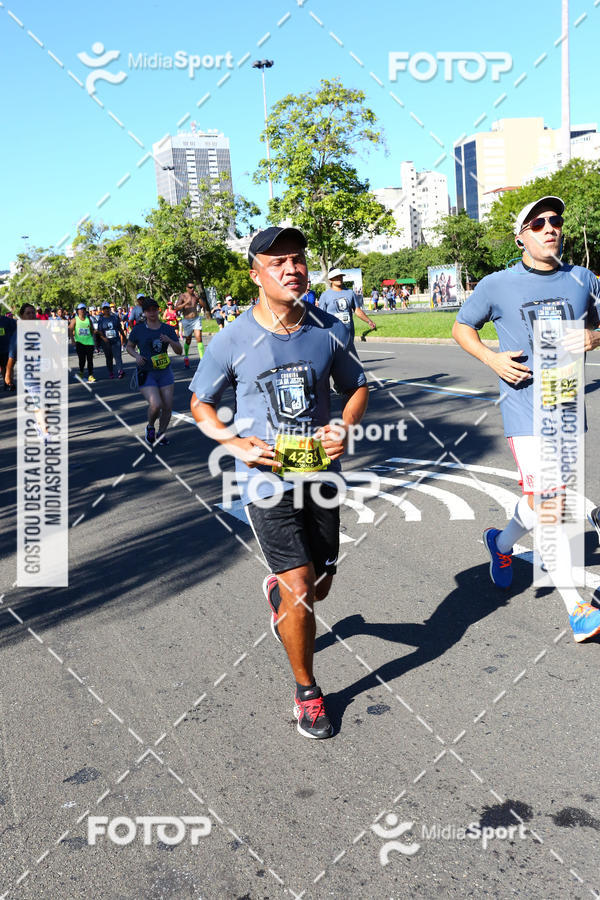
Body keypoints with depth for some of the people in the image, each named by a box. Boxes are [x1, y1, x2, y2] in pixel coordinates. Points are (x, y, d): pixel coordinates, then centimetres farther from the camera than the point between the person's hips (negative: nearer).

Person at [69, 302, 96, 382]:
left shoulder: (88, 319, 11)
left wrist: (94, 341, 6)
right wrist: (73, 340, -10)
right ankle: (81, 372, 16)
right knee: (82, 359, -9)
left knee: (90, 359, -2)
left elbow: (92, 331, 16)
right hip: (79, 342, -2)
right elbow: (70, 330, -1)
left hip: (89, 342, 2)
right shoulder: (75, 320, 3)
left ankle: (90, 375, -1)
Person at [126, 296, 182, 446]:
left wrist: (170, 341, -18)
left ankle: (161, 434, 23)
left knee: (168, 406, 0)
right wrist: (137, 355, -10)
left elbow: (179, 351, 1)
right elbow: (129, 346, 11)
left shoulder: (168, 329, 3)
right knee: (156, 405, -20)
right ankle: (150, 427, 11)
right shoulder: (138, 329, -3)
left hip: (165, 372, 3)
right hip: (146, 374, -3)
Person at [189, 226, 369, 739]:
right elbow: (200, 404, 3)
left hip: (320, 475, 4)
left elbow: (357, 387, 12)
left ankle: (277, 589, 53)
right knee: (300, 591, -7)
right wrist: (237, 444, -12)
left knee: (319, 585, 16)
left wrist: (345, 427, -8)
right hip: (267, 480, -3)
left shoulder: (330, 331, -3)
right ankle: (307, 692, 17)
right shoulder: (233, 340, -10)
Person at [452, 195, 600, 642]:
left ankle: (503, 543, 45)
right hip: (526, 406, -4)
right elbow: (461, 327, 11)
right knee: (548, 503, -12)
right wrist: (490, 357, -8)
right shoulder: (498, 285, -1)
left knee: (543, 499, 16)